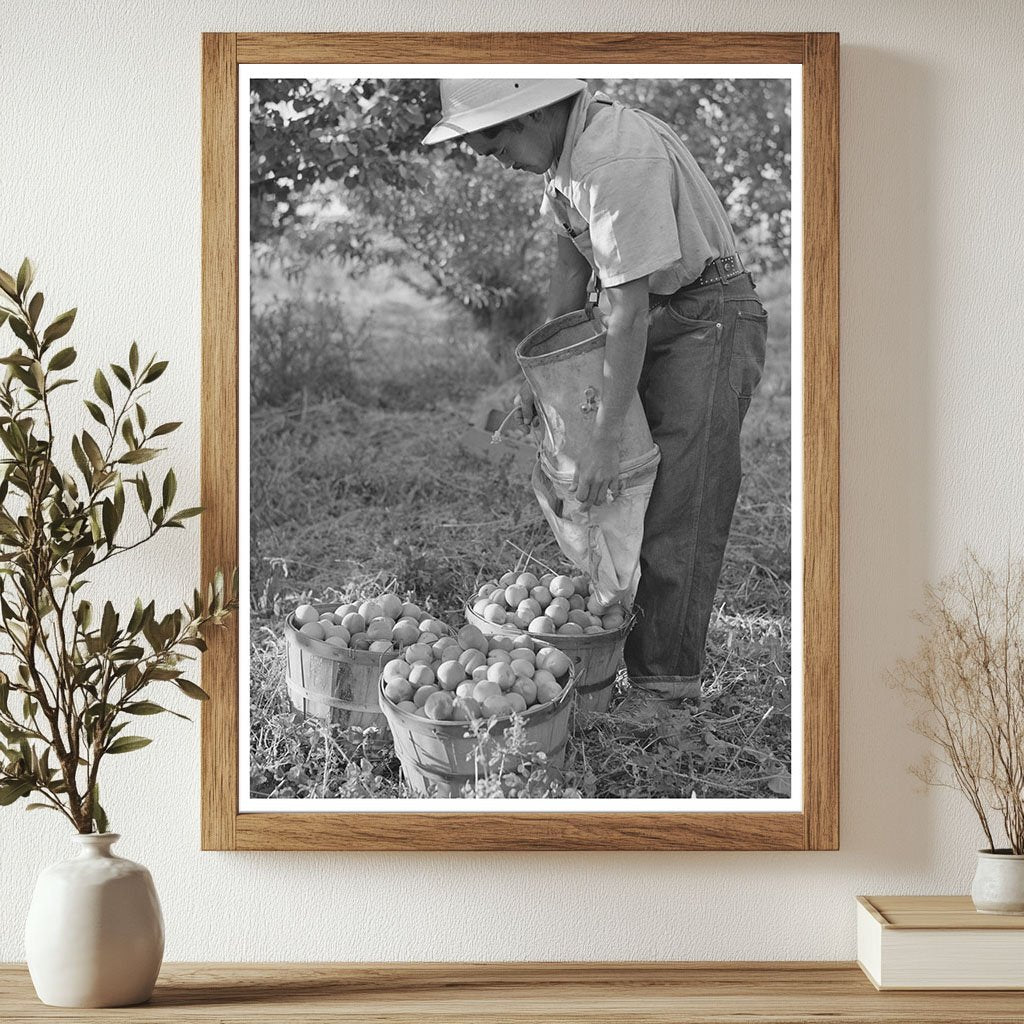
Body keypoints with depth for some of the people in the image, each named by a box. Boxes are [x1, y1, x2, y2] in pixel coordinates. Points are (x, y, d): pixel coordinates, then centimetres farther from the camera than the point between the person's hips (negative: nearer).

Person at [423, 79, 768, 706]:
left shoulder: (617, 162, -28)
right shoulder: (565, 149, 3)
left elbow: (629, 312, -28)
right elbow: (573, 262, 13)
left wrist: (607, 441, -24)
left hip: (710, 320, -10)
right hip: (658, 324, 10)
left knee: (680, 518, -9)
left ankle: (666, 683, -2)